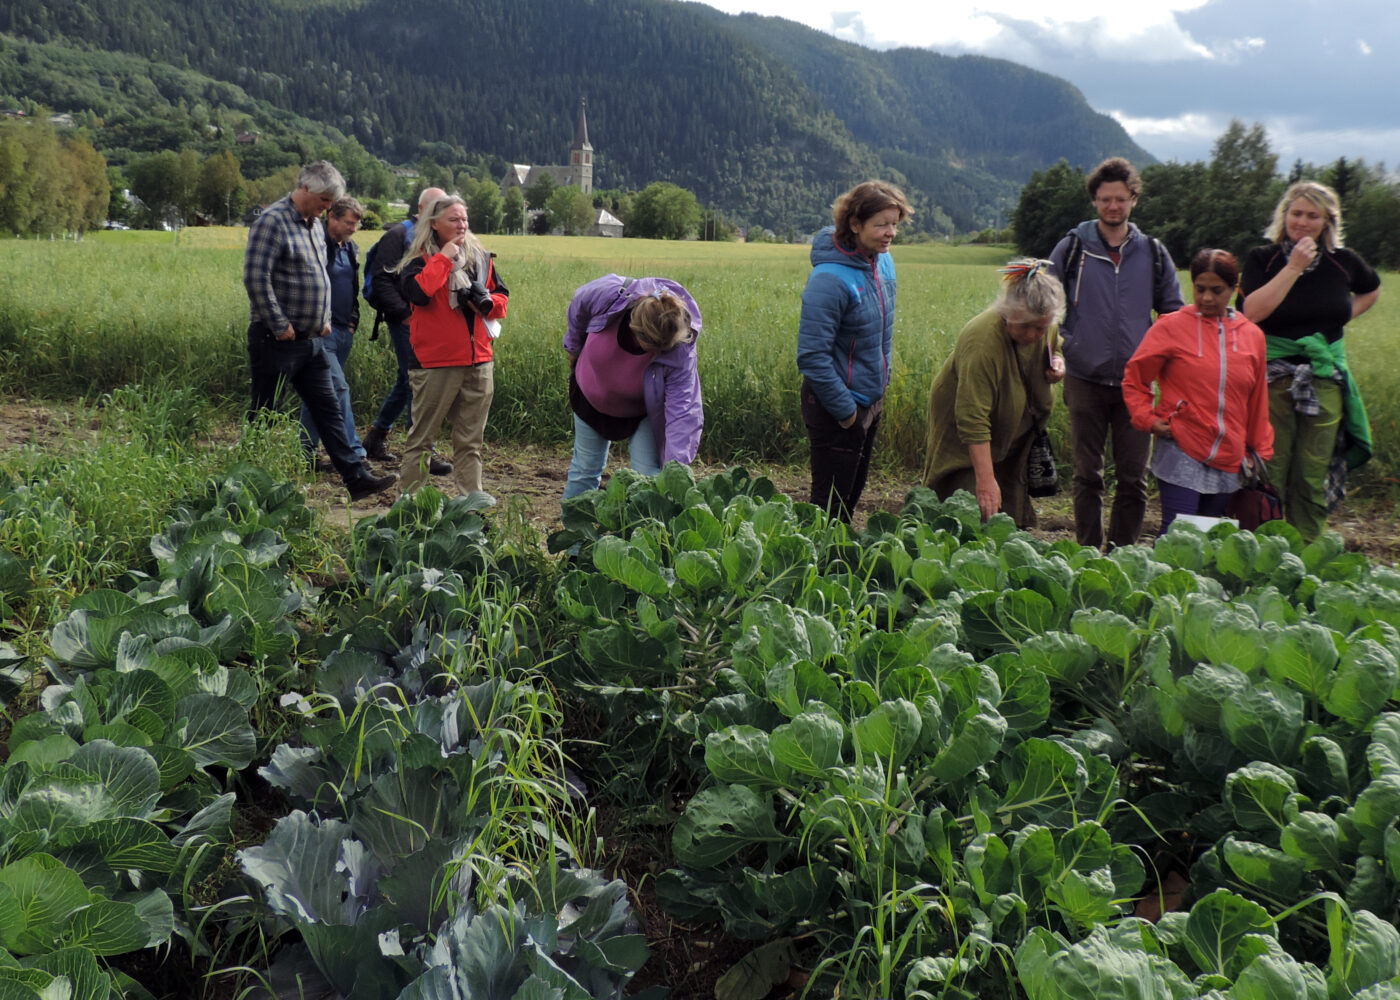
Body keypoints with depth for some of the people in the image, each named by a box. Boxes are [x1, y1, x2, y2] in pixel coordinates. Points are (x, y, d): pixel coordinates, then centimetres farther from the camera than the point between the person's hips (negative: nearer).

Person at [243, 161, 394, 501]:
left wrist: (325, 320, 15)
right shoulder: (273, 222, -13)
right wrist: (280, 326, -18)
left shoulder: (315, 225, 15)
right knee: (263, 416, 1)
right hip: (278, 341, -8)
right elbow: (256, 279, -20)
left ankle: (357, 478, 10)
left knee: (328, 409, 8)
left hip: (312, 340, 8)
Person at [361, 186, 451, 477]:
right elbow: (381, 280, -10)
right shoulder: (399, 235, -4)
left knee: (406, 382, 12)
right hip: (406, 322, -7)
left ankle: (376, 437, 26)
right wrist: (404, 314, -15)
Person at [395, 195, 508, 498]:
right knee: (422, 436, 3)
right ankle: (409, 496, 12)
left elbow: (502, 296, 18)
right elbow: (417, 293, -24)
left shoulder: (481, 258, 12)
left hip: (479, 361, 5)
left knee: (471, 438, 11)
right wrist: (444, 258, -16)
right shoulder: (420, 260, -3)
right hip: (436, 363, -5)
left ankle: (472, 495, 17)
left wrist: (487, 301, -4)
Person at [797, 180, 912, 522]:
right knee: (830, 504, 2)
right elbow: (812, 356, -26)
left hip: (871, 400, 8)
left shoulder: (883, 262, 1)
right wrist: (845, 410, -19)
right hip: (835, 408, -8)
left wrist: (882, 383, 15)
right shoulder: (830, 279, -25)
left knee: (853, 492, 20)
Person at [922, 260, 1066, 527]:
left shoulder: (1038, 332, -9)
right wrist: (985, 481, -40)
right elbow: (972, 418, -36)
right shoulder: (983, 340, -33)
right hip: (967, 445, -7)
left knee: (1013, 521, 7)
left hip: (1011, 438, 7)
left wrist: (1055, 364, -8)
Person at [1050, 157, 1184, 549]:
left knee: (1133, 479, 3)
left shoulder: (1153, 254, 9)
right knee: (1087, 476, 5)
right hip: (1085, 380, -1)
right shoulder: (1071, 249, 4)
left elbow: (1175, 316, 16)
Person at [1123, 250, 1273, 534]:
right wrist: (1148, 419, -8)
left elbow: (1257, 401, 16)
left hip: (1229, 461, 4)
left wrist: (1260, 452, 17)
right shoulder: (1172, 326, -1)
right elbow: (1134, 379, 5)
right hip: (1180, 455, -4)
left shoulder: (1252, 335, 9)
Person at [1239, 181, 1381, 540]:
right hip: (1272, 378, -3)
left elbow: (1371, 290, 30)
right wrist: (1293, 268, -16)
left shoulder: (1342, 262, 9)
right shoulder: (1262, 258, 0)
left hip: (1324, 380, 3)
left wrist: (1342, 318, 13)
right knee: (1270, 473, -5)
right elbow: (1252, 311, -16)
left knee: (1312, 476, 3)